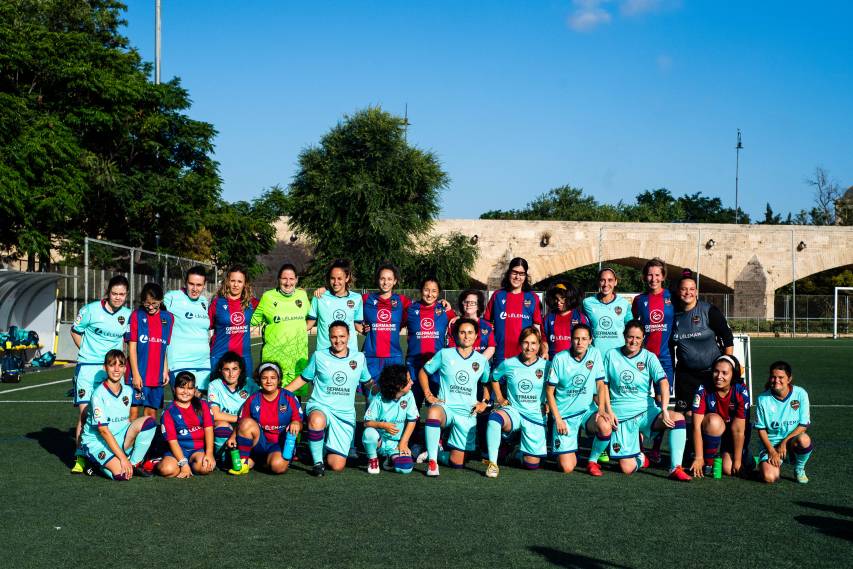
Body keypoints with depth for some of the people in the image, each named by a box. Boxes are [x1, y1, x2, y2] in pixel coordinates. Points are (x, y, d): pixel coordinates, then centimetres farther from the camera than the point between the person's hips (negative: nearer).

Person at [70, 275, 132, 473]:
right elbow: (75, 331, 6)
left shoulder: (128, 315, 4)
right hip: (88, 367, -3)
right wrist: (88, 353, 3)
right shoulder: (91, 310, -5)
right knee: (85, 412, -10)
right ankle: (80, 457, -5)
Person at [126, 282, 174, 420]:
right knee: (133, 411, -4)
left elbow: (166, 347, 12)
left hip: (157, 376, 3)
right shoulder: (136, 315, -2)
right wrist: (135, 374, -10)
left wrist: (165, 370, 5)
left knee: (152, 412, 9)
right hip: (138, 374, -3)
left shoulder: (168, 318, 7)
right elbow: (132, 347, -4)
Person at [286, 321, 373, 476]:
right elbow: (303, 378, 11)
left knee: (337, 466, -6)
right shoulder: (319, 356, 2)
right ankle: (317, 461, -20)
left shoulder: (359, 357, 6)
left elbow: (368, 383, 20)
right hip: (320, 407, -2)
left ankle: (327, 448, 29)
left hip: (345, 414, 2)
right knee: (317, 421, -43)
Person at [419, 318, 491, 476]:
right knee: (433, 412, -43)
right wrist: (428, 394, -2)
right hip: (445, 407, -3)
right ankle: (432, 461, -34)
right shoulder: (444, 354, 0)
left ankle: (436, 453, 38)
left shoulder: (481, 361, 6)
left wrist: (484, 403, 7)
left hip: (467, 414, 3)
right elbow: (423, 372, 10)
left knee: (457, 463, 3)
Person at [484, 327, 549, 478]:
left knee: (532, 464, 2)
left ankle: (519, 452, 38)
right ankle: (492, 464, -32)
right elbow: (494, 378, 19)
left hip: (536, 416, 1)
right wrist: (500, 399, 12)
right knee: (495, 417, -38)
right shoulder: (508, 364, 0)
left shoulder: (546, 366, -3)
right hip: (513, 411, 0)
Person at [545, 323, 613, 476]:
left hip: (587, 410, 2)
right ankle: (569, 451, 27)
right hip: (564, 414, -2)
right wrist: (558, 419, -10)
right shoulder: (560, 359, -9)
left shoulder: (595, 354, -2)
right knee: (567, 468, -11)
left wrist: (601, 409, -13)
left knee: (606, 427, -32)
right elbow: (549, 391, -4)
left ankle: (592, 461, -4)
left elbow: (600, 384, 2)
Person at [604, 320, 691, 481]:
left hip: (646, 410, 0)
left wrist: (664, 409, -28)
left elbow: (663, 382, -14)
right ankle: (640, 458, 27)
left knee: (678, 418, -31)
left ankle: (676, 468, -25)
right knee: (627, 468, -11)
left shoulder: (649, 357, 0)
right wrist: (609, 410, -4)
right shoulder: (611, 355, 3)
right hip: (621, 414, 0)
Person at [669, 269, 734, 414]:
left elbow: (727, 338, -4)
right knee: (685, 413, 4)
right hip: (685, 374, 3)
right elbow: (671, 344, 16)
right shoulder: (674, 314, 3)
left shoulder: (709, 311, -7)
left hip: (712, 372, -3)